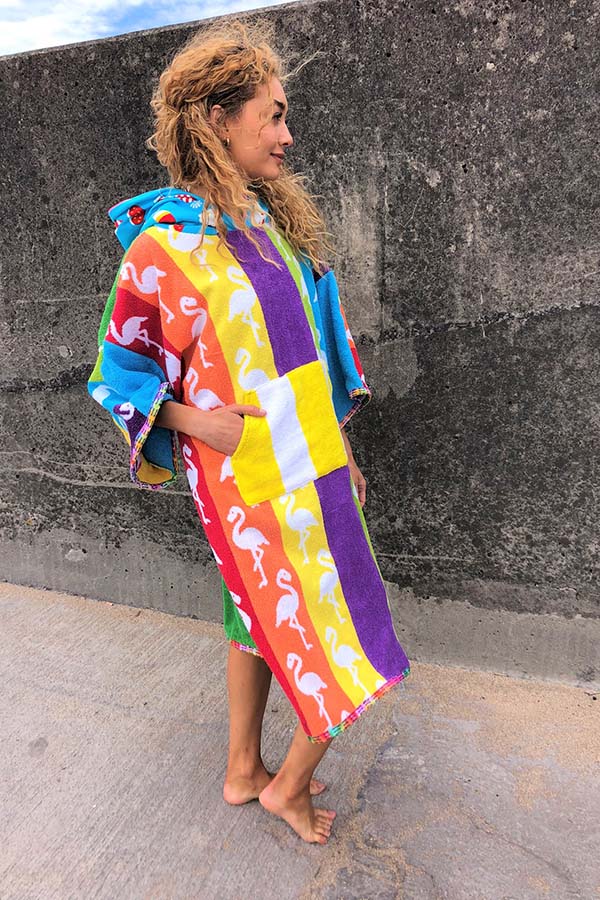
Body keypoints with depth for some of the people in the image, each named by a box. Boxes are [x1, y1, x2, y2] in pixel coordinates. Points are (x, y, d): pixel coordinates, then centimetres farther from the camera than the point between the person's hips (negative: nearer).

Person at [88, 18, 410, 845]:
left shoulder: (274, 222, 7)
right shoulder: (163, 248, -15)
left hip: (309, 464, 8)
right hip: (250, 482, -7)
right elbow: (119, 372, -5)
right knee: (344, 643, 4)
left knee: (263, 619, 21)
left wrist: (341, 449, 14)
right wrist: (200, 423, -18)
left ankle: (244, 772, 44)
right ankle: (288, 786, 32)